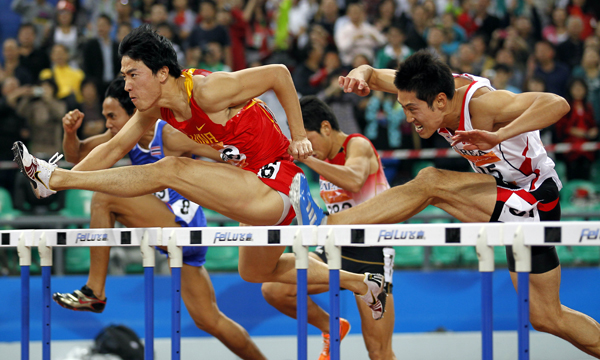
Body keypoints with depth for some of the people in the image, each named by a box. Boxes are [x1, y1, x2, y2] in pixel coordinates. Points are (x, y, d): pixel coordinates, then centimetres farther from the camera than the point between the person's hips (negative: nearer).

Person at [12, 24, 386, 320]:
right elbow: (115, 149, 8)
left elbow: (278, 74, -20)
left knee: (171, 171, -20)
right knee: (257, 272, 30)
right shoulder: (155, 107, 1)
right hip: (257, 193, 10)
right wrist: (67, 180, -2)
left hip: (277, 185, -10)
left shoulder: (206, 92, -24)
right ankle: (361, 283, 36)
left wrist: (299, 137, -14)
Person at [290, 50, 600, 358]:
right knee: (545, 318, 13)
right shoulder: (433, 87, -8)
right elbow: (372, 75, 2)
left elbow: (557, 104, -44)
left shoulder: (481, 103, -30)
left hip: (535, 200, -9)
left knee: (430, 183, -21)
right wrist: (359, 77, -23)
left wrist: (498, 136, -53)